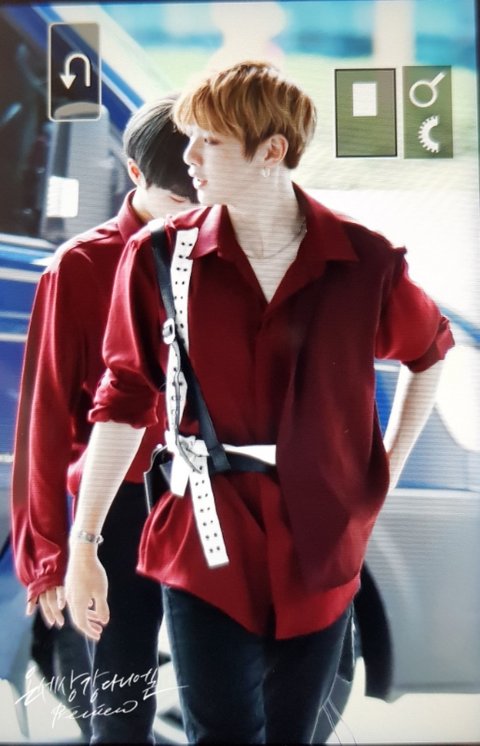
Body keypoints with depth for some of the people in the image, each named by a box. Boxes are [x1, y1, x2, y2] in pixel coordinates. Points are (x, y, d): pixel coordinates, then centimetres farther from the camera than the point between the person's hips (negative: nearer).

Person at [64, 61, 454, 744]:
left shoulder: (365, 261, -6)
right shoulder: (160, 257, -6)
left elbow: (430, 353, 13)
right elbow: (124, 402, -2)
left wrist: (387, 469, 8)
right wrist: (84, 543, -2)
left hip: (321, 549, 2)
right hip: (206, 549, -1)